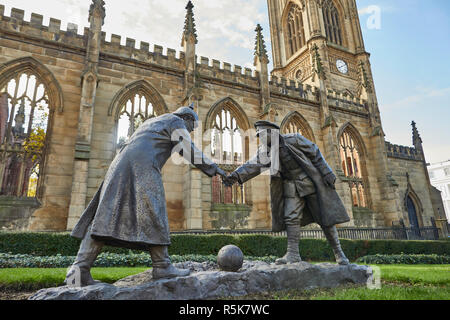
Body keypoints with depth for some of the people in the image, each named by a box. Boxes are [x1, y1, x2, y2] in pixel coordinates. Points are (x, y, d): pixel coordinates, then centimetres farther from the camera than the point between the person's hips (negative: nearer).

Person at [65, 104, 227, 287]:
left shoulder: (151, 123, 37)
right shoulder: (176, 121, 12)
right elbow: (190, 151, 3)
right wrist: (214, 168, 9)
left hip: (121, 166, 8)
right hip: (142, 167, -8)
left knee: (105, 216, -2)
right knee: (152, 215, -7)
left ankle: (80, 269, -8)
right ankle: (162, 266, -7)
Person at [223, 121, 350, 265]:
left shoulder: (294, 139, -12)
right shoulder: (265, 151, -3)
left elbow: (315, 152, -7)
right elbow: (253, 165, -19)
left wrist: (327, 173, -11)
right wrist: (237, 175, -36)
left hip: (311, 182, -3)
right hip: (292, 187, 4)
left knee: (326, 218, 3)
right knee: (291, 218, -7)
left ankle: (338, 252, 17)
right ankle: (293, 253, -1)